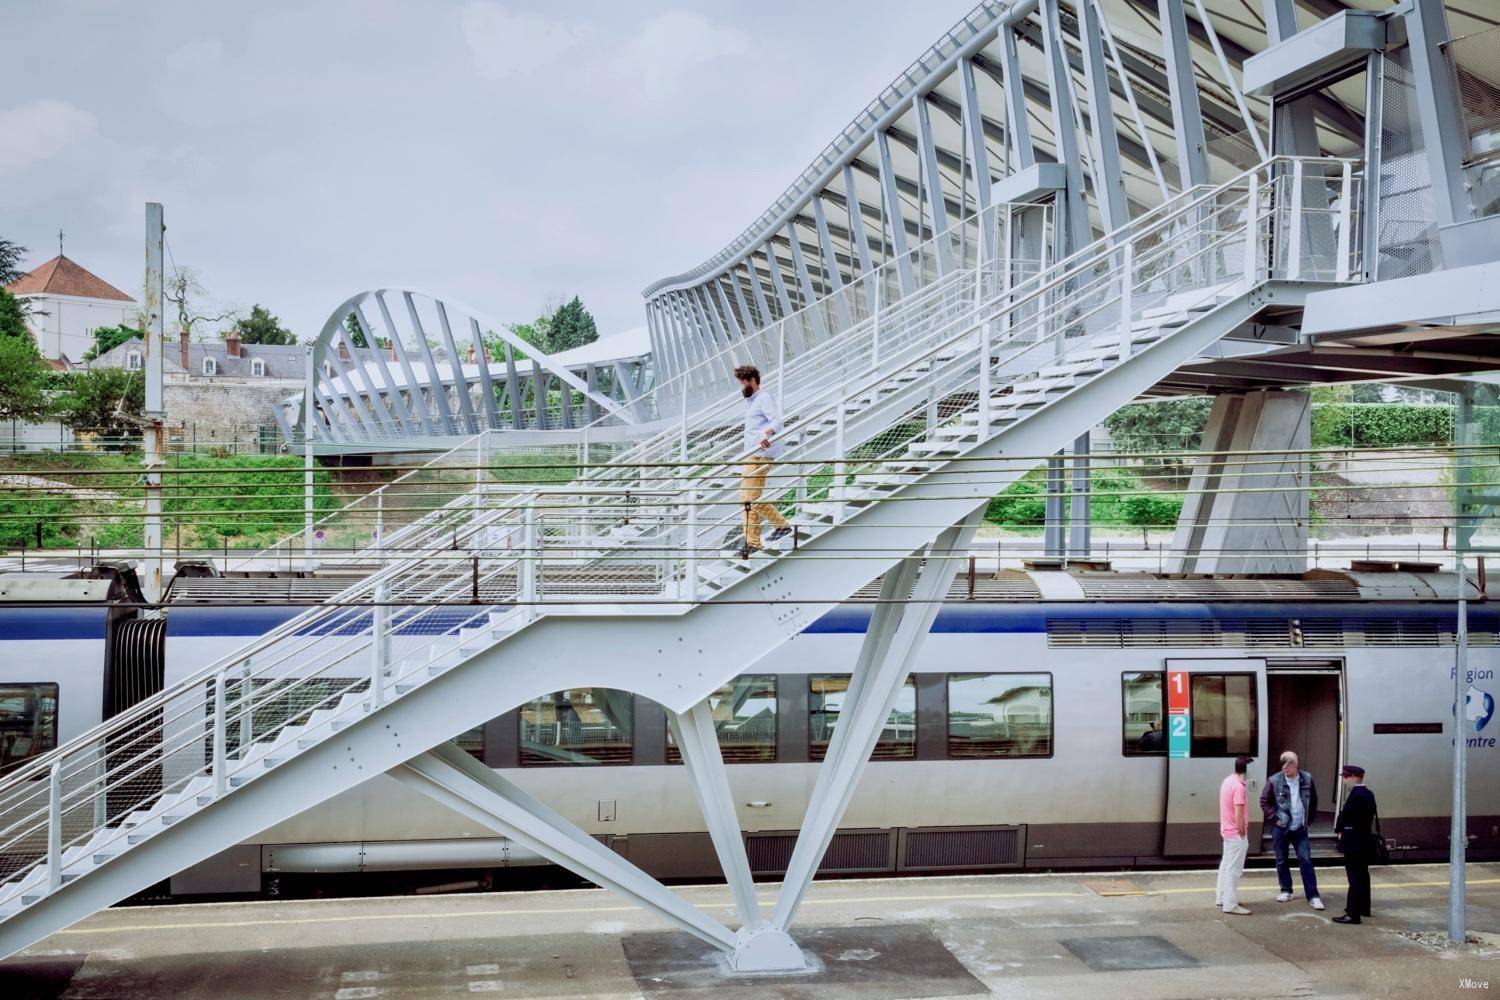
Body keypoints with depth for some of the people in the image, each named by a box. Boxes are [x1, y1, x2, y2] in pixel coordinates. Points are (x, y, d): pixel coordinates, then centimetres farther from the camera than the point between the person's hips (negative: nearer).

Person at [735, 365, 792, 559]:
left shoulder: (764, 399, -7)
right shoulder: (751, 401, 24)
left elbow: (777, 420, -23)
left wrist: (767, 433, -42)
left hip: (760, 455, -11)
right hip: (752, 455, 11)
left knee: (750, 498, -12)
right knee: (747, 497, 14)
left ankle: (752, 541, -10)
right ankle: (781, 525, 22)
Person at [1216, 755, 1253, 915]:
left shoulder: (1227, 781, 8)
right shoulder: (1239, 786, -21)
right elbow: (1238, 815, -23)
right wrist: (1244, 835, -15)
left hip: (1227, 831, 10)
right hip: (1236, 833, -10)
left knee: (1226, 865, 18)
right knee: (1234, 869, -5)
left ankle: (1222, 897, 27)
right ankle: (1230, 905, -3)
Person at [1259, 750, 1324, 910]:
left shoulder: (1307, 779, -4)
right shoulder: (1275, 781, -10)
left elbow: (1313, 800, 10)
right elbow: (1264, 801, -3)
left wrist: (1309, 819, 5)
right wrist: (1274, 818, -8)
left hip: (1300, 828, 1)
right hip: (1280, 828, -1)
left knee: (1306, 860, -2)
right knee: (1281, 861, 9)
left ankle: (1313, 895, 2)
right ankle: (1286, 891, 24)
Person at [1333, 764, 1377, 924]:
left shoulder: (1355, 795, -20)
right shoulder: (1368, 794, 9)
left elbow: (1344, 816, -19)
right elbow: (1371, 816, 12)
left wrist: (1339, 828, 2)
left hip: (1354, 843, -10)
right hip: (1365, 840, 10)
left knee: (1355, 877, -7)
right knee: (1363, 875, 20)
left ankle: (1353, 914, -6)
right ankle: (1364, 908, 31)